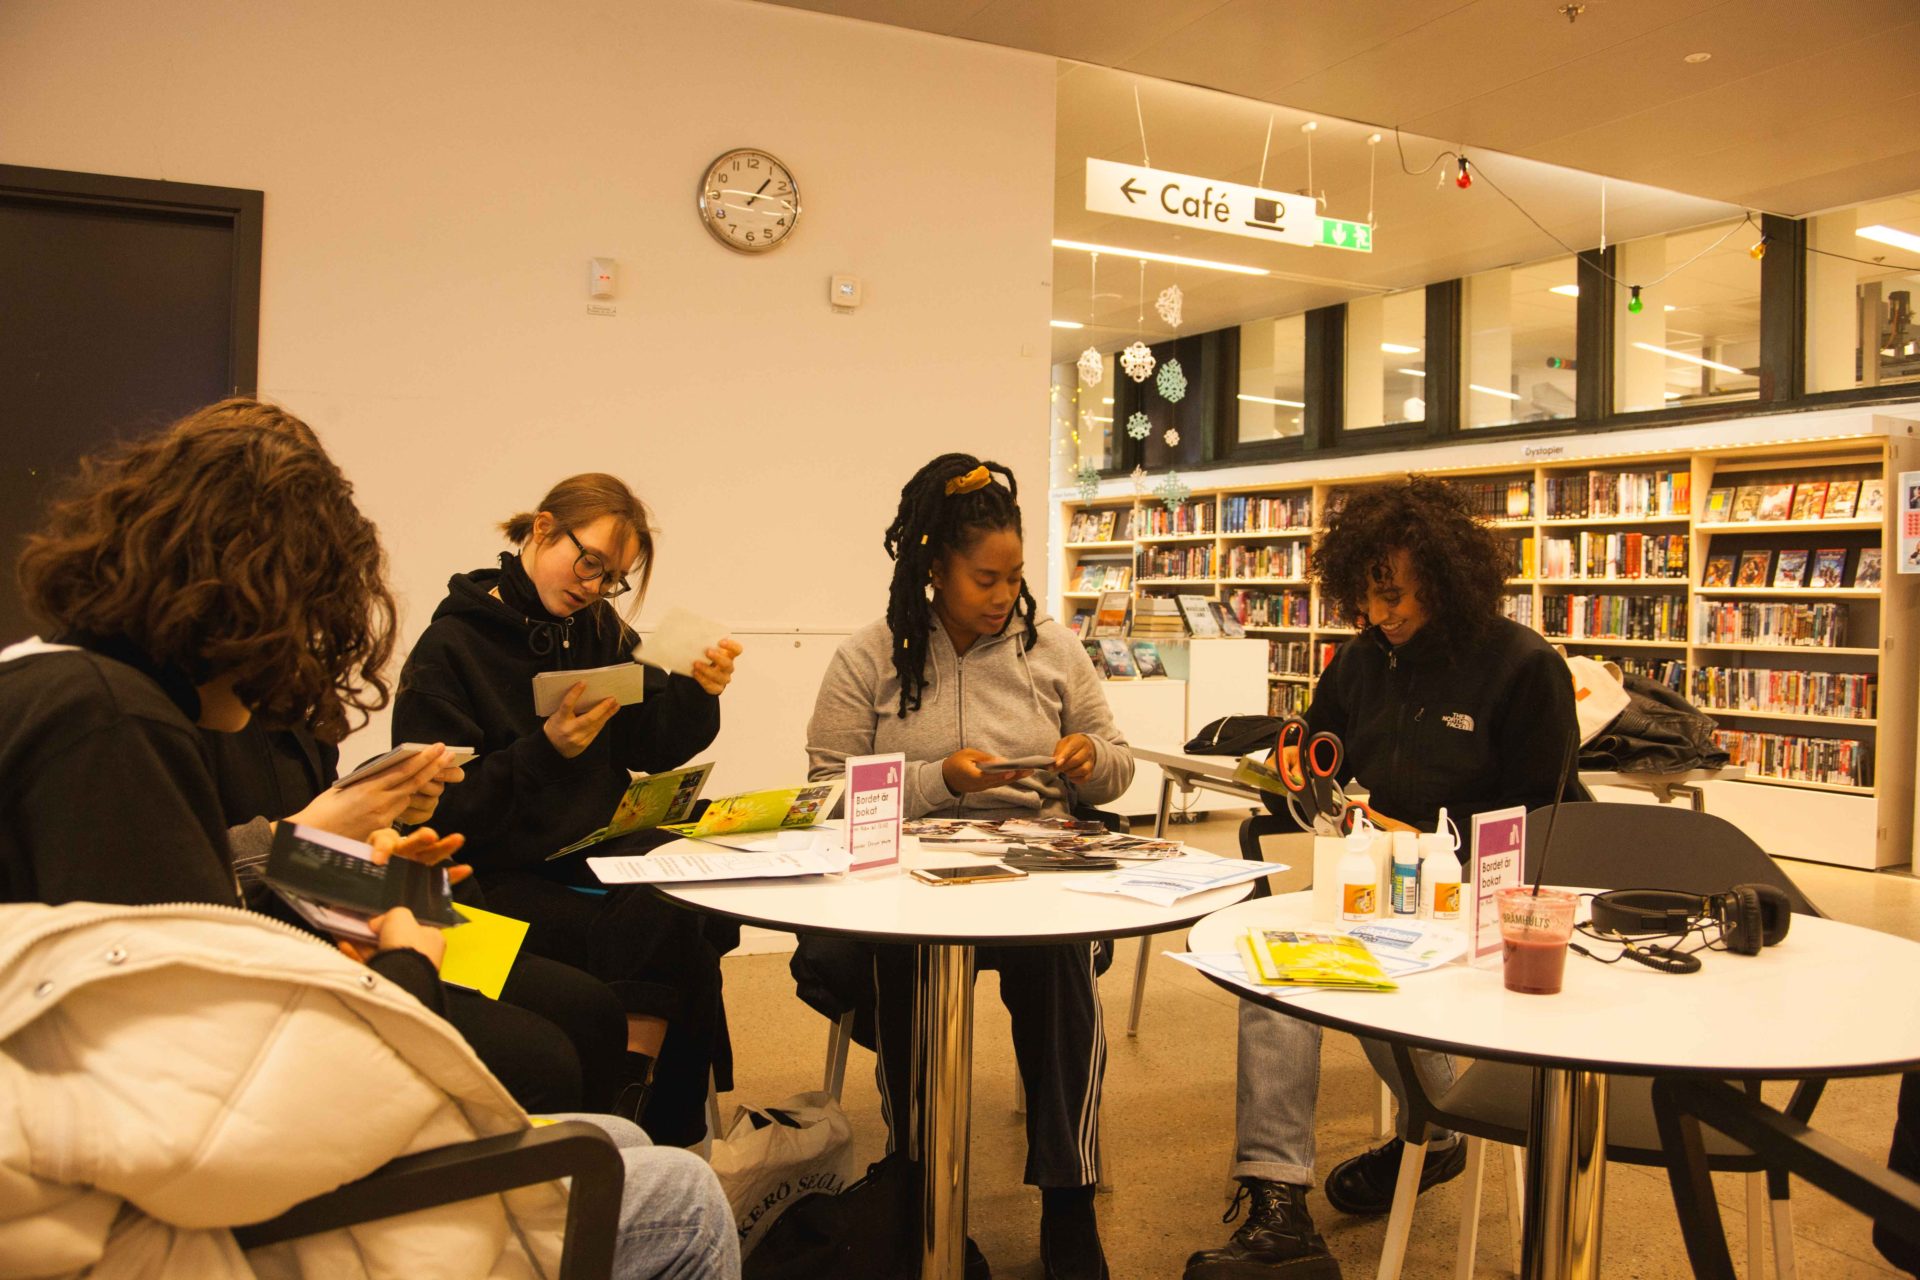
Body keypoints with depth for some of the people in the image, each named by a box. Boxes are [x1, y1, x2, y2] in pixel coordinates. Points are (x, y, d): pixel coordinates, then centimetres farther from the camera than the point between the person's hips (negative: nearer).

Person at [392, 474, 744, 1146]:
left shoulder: (597, 630, 12)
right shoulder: (448, 649, -5)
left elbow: (652, 747, 11)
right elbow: (444, 810, -10)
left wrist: (697, 692, -8)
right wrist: (547, 751, -22)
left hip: (598, 852, 5)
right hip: (502, 878, -5)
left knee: (705, 908, -26)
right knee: (657, 929, -30)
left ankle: (674, 1136, -13)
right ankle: (629, 1119, -14)